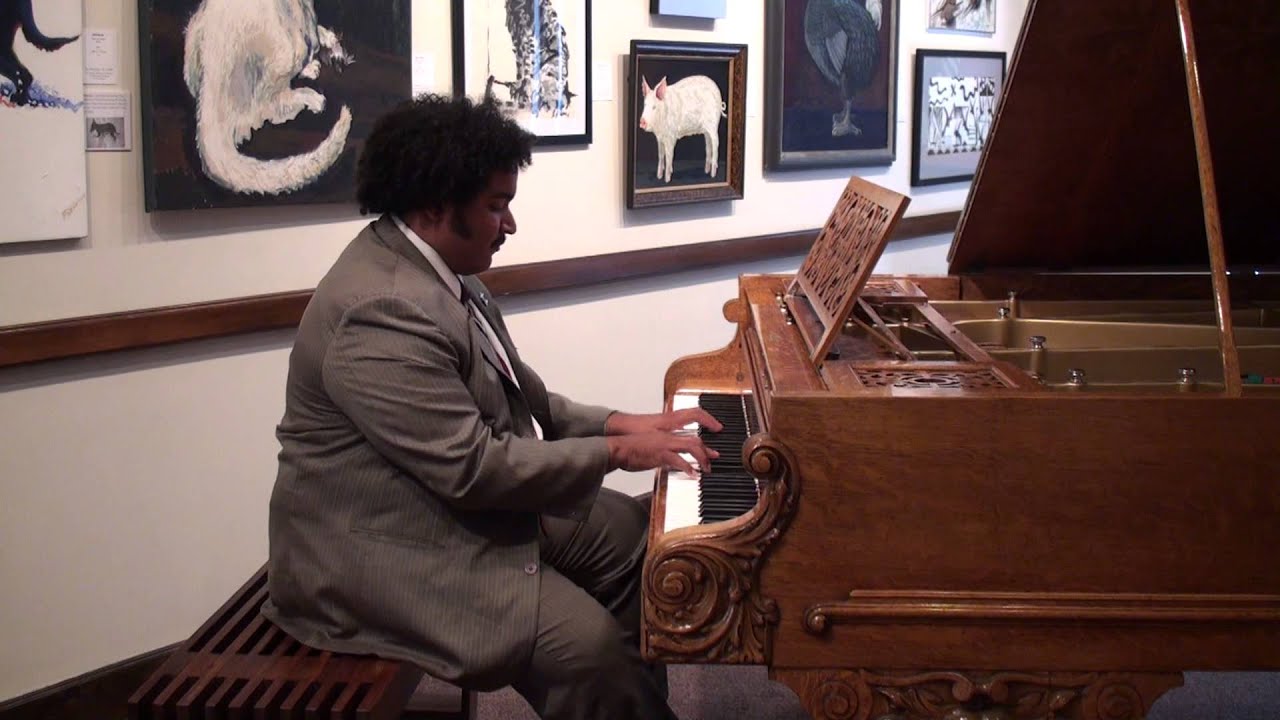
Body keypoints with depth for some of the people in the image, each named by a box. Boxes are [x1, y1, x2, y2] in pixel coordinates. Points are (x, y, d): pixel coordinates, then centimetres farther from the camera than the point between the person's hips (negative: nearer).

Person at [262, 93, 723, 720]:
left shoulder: (432, 266, 6)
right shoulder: (382, 314, -27)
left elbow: (513, 398, 13)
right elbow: (474, 469, -28)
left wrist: (616, 425, 0)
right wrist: (614, 452, -18)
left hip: (469, 503, 11)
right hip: (384, 550, -11)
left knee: (637, 537, 12)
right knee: (588, 646, -23)